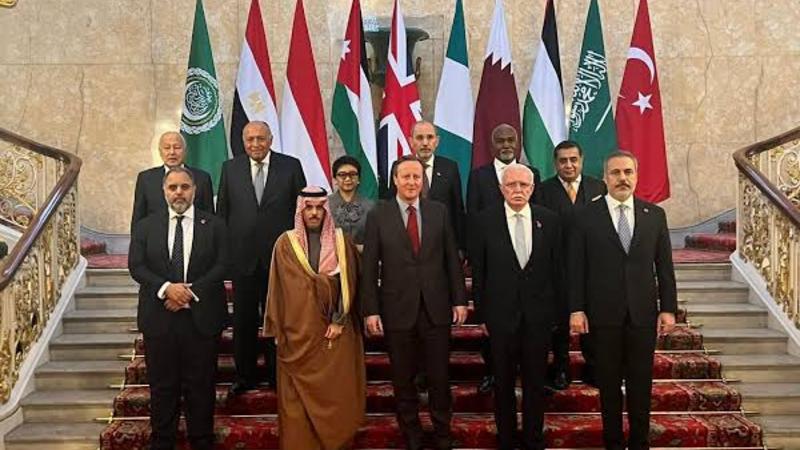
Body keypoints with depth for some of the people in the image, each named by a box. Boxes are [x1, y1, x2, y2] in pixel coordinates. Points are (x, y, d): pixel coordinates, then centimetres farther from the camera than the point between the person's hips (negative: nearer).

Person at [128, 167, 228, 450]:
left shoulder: (214, 226, 4)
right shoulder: (145, 226, 8)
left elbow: (221, 266, -3)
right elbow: (136, 266, 0)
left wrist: (191, 291, -14)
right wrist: (166, 288, -16)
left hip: (201, 317, -1)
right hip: (159, 318, 1)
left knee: (201, 385, 6)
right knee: (162, 386, 7)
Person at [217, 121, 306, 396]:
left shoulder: (291, 166, 1)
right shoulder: (230, 168, 5)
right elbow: (222, 212, 7)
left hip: (280, 255, -1)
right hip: (243, 256, 1)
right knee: (244, 320, 10)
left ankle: (277, 374, 21)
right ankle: (244, 376, 22)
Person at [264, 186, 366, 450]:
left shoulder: (341, 242, 4)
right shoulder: (285, 243, 2)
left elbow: (348, 284, -1)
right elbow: (278, 288, 3)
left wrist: (339, 321, -10)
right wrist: (277, 330, 1)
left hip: (335, 332, 0)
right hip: (298, 333, 0)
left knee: (337, 394, 3)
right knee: (298, 398, 4)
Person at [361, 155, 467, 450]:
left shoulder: (439, 211, 4)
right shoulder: (378, 215, -1)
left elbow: (452, 258, 6)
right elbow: (369, 267, -2)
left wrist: (459, 300, 3)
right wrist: (371, 310, -6)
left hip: (436, 307, 1)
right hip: (398, 309, -1)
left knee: (439, 377, 8)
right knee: (403, 379, 11)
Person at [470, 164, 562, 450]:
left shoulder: (549, 220, 0)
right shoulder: (486, 220, -4)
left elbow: (557, 269, 3)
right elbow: (478, 271, -1)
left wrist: (557, 309, 2)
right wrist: (481, 314, -1)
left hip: (539, 316, 1)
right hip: (501, 315, -1)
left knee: (535, 383, 12)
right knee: (503, 384, 11)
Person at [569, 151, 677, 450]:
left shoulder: (655, 215, 6)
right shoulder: (586, 217, -1)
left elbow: (664, 266, 6)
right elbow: (576, 268, -2)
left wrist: (669, 308, 1)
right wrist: (576, 309, -7)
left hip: (643, 313, 2)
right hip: (604, 314, -1)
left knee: (641, 383, 9)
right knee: (609, 383, 8)